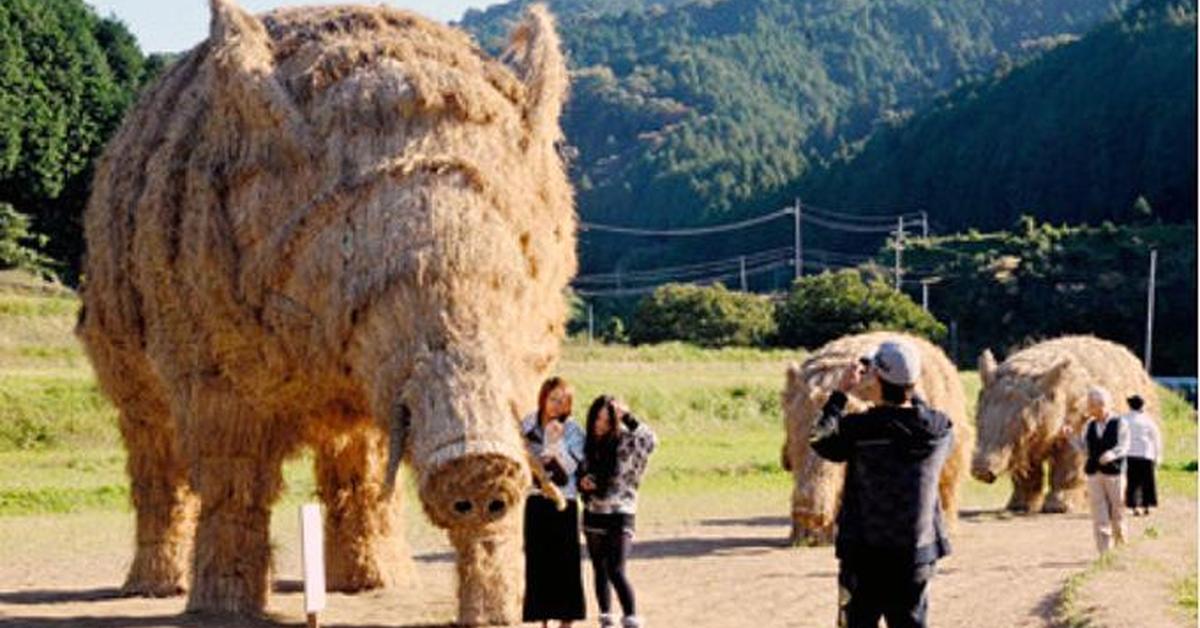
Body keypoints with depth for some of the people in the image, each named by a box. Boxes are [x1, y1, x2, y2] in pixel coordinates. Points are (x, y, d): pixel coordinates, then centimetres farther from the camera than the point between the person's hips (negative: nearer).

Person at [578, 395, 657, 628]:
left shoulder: (625, 441, -9)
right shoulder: (588, 443, 6)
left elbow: (650, 441, -29)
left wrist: (627, 417, -29)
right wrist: (583, 481, -3)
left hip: (619, 514, -6)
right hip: (593, 513, 6)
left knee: (616, 571, -15)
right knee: (600, 570, 12)